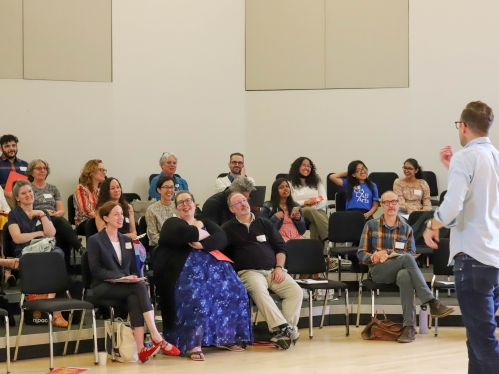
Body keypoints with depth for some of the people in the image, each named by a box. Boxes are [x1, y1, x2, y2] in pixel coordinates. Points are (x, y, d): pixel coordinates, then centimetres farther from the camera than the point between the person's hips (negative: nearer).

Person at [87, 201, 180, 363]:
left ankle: (140, 349, -46)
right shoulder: (94, 240, 1)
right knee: (140, 288, -33)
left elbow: (133, 268, 19)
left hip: (126, 286, 4)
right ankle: (156, 338, -39)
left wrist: (132, 278, -6)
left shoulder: (127, 240, 20)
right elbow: (96, 270, -9)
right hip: (104, 287, -4)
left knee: (134, 298, -36)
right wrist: (120, 277, -21)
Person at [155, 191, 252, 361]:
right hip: (184, 269, -5)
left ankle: (225, 337, -9)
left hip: (210, 265, 5)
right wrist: (205, 234, 4)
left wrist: (203, 244, -12)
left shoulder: (205, 223, 27)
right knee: (195, 294, -34)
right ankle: (193, 344, -36)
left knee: (233, 290, -19)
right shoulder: (172, 223, 14)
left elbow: (222, 239, 5)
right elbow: (186, 233, -11)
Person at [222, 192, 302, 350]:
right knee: (258, 289, -39)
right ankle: (282, 328, -45)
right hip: (249, 272, -4)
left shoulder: (265, 224, 19)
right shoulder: (228, 228, 11)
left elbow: (280, 247, 16)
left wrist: (279, 267, 2)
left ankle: (287, 330, -28)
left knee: (296, 291, -23)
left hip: (273, 270, 4)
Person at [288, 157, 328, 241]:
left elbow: (324, 201, 9)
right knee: (309, 211, -38)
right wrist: (305, 203, -11)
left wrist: (314, 204, -10)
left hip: (318, 211, 2)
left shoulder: (317, 182, 22)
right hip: (300, 214, -2)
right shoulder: (291, 184, 15)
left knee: (315, 224, -36)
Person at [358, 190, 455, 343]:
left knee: (405, 275, -40)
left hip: (400, 270, 2)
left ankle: (409, 326, -45)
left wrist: (388, 253, -12)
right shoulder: (371, 225, 12)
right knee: (407, 259, -35)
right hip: (379, 271, -2)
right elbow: (361, 254, 9)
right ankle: (432, 303, -41)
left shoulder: (406, 228, 16)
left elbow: (412, 253, 3)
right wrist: (373, 257, -15)